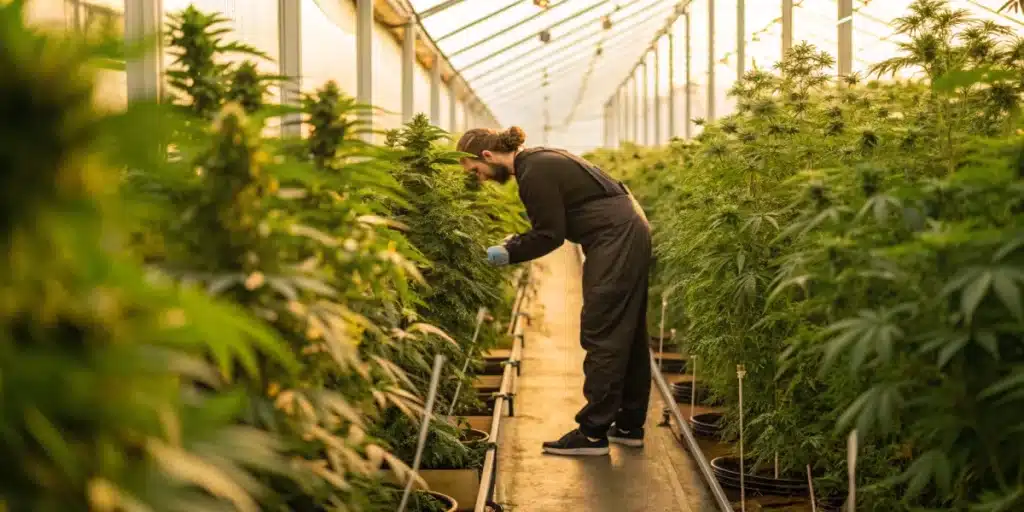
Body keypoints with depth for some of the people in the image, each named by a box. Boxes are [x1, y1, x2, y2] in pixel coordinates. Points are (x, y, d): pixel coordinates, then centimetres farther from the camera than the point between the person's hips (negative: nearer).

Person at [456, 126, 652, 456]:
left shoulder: (534, 173, -17)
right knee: (627, 335, 13)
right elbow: (550, 225, 17)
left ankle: (593, 434, -3)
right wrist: (515, 244, 8)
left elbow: (550, 235, -15)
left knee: (601, 336, -7)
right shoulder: (539, 160, 13)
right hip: (629, 232, 10)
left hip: (615, 240, -10)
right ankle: (629, 426, 21)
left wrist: (510, 253, -6)